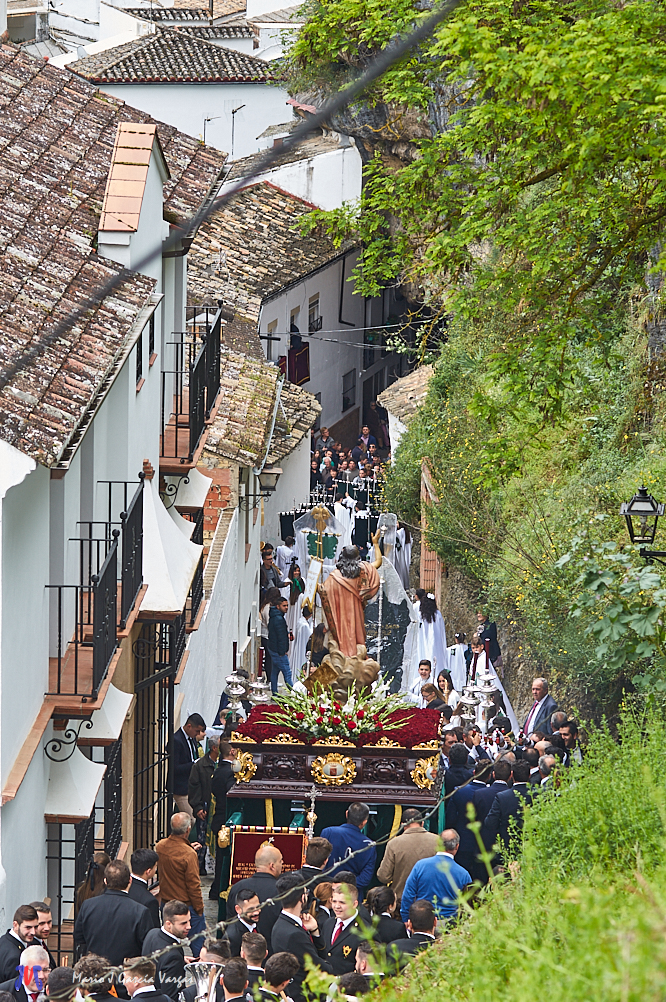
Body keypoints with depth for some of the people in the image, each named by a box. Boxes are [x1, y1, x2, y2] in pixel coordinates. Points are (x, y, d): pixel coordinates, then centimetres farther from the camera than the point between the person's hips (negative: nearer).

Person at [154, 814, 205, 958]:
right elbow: (193, 885, -18)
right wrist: (199, 909, -7)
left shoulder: (160, 846, -6)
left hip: (166, 902, 7)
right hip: (187, 906, -7)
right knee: (198, 945, 5)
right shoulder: (189, 854, -25)